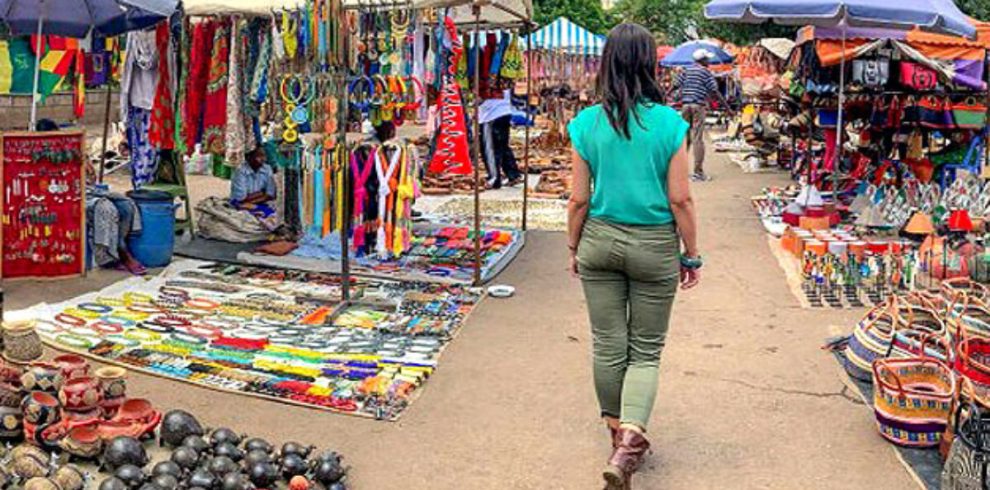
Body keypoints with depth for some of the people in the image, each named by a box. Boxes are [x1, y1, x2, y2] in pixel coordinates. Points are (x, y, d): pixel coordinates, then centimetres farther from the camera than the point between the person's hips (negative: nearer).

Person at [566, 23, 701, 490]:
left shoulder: (587, 123, -5)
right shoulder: (669, 123, -9)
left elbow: (579, 198, -2)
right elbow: (680, 199, -7)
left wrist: (573, 248, 12)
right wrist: (692, 255, 4)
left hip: (600, 241, 2)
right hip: (655, 246, -2)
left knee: (608, 346, 15)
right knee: (646, 352, 11)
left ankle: (619, 434, 33)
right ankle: (630, 439, -7)